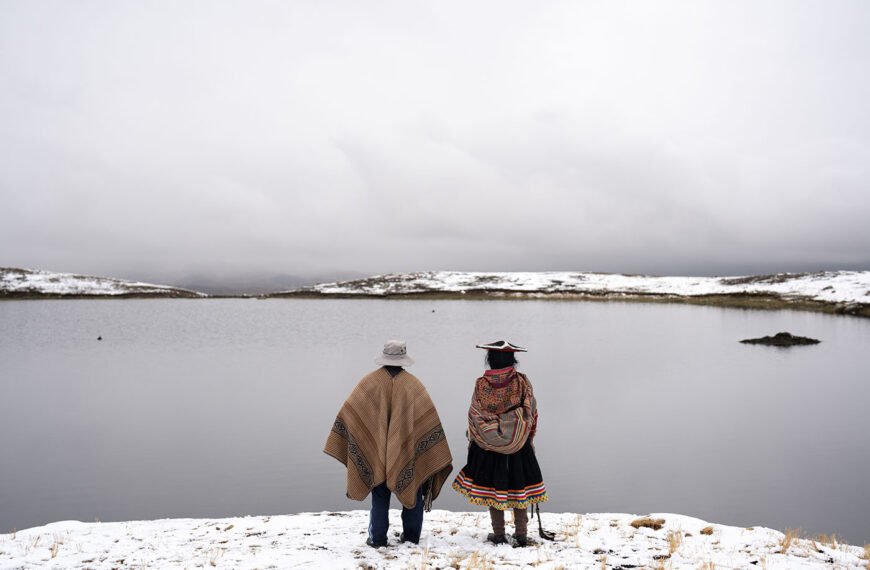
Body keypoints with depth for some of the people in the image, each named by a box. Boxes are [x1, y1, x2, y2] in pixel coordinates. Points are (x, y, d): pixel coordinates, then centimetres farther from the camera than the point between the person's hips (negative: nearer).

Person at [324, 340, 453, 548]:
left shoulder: (370, 381, -4)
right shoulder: (413, 383, -4)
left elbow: (348, 413, -3)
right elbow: (429, 419, -4)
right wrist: (438, 456, 3)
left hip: (376, 453, 0)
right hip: (408, 453, 0)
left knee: (380, 497, 11)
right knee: (412, 493, 15)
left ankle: (377, 538, 12)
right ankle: (411, 535, 20)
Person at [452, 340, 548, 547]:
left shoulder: (481, 384, -9)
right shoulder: (522, 382, -8)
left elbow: (474, 416, -3)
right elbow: (532, 413, -2)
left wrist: (473, 440, 11)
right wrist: (528, 437, 12)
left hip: (487, 446, 0)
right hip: (519, 445, 0)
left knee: (492, 488, 10)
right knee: (518, 488, 11)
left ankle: (498, 534, 17)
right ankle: (521, 534, 15)